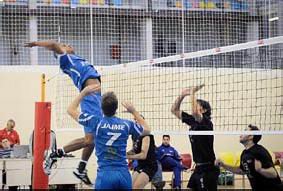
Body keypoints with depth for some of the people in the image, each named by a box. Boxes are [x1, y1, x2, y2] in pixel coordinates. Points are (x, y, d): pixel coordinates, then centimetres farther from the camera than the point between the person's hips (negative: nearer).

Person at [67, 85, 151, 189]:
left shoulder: (96, 122, -2)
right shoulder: (126, 124, 4)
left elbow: (71, 110, 12)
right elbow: (147, 130, 25)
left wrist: (84, 92, 17)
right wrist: (133, 111, 28)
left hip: (105, 174, -2)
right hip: (124, 174, 2)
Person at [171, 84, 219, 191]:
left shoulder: (206, 123, -13)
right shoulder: (193, 121, 9)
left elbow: (194, 112, -34)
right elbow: (174, 110, 13)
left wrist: (192, 93, -22)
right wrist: (182, 95, 0)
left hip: (208, 169, -8)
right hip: (199, 168, 8)